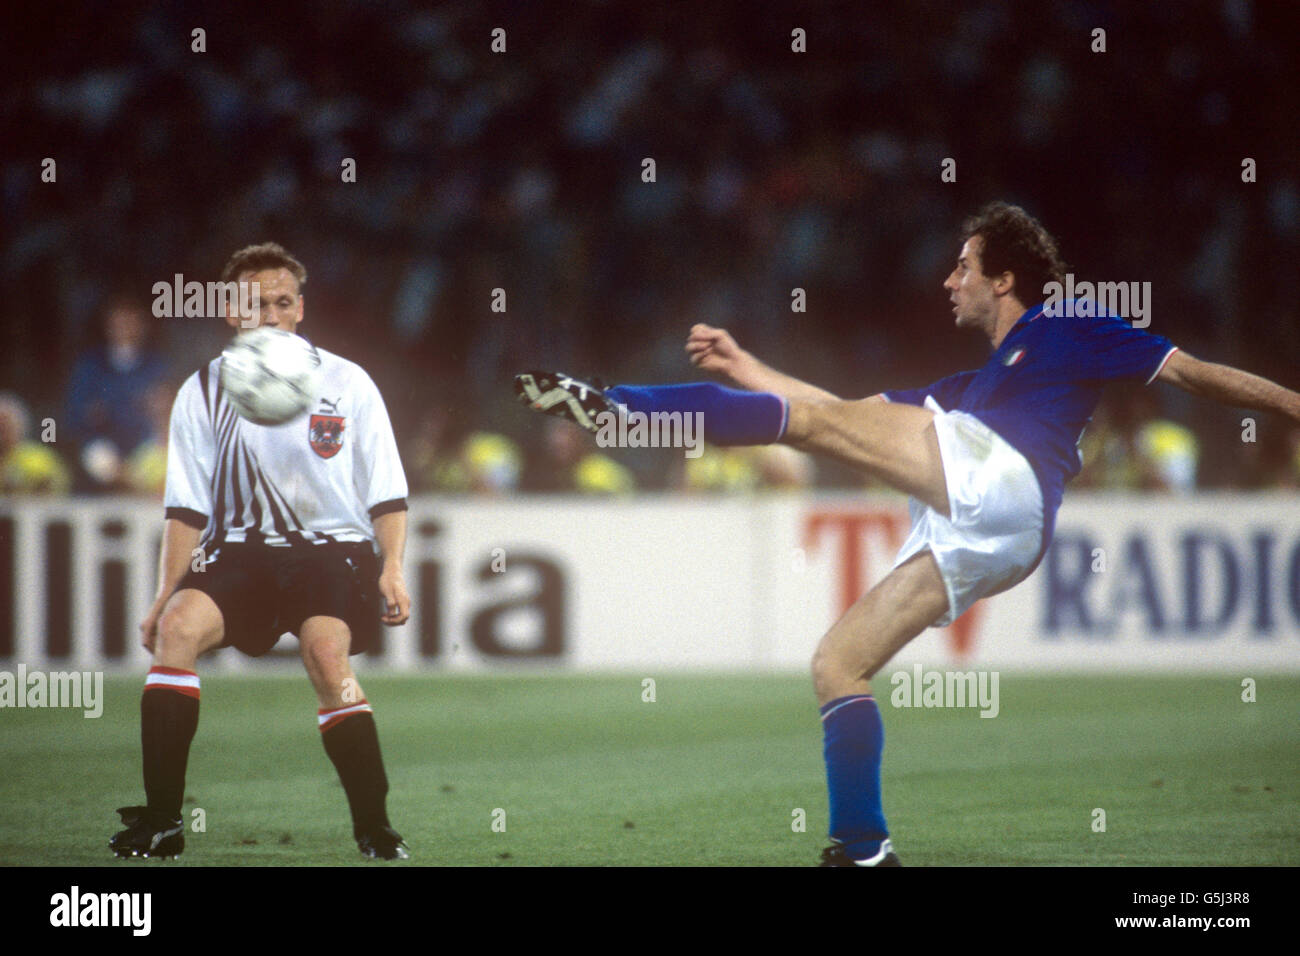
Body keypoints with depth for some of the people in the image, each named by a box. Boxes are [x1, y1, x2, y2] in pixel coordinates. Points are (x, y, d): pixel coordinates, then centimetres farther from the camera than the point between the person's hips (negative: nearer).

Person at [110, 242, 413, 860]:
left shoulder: (346, 383, 2)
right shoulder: (203, 392, 6)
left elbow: (387, 493, 5)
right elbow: (188, 508, 8)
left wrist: (391, 568, -8)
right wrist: (165, 594, 0)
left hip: (333, 548, -2)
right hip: (240, 549, 2)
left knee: (326, 654, -30)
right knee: (178, 626, -26)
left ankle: (375, 831, -20)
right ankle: (161, 823, -22)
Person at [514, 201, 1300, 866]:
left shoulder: (1065, 331, 18)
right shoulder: (978, 383, 40)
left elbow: (1188, 371, 13)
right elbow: (856, 418, 39)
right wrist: (742, 367, 37)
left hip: (995, 477, -8)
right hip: (973, 539, 8)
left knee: (811, 420, -13)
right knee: (836, 663, 6)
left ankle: (613, 408, -21)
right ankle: (864, 851, 0)